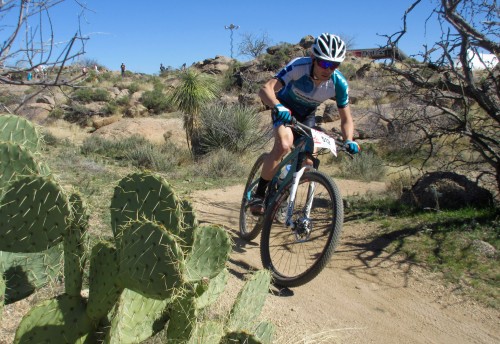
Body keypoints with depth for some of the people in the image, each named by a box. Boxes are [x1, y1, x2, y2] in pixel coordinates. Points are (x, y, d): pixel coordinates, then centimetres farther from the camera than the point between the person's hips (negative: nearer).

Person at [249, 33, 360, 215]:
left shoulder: (339, 83, -24)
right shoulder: (299, 66, -34)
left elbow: (346, 119, -14)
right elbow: (266, 89, -43)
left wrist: (349, 141, -32)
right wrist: (278, 106, -63)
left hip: (307, 114, 4)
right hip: (285, 108, -3)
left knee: (308, 161, -10)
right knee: (284, 145, -32)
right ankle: (258, 195, -18)